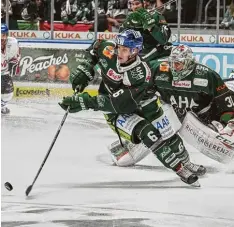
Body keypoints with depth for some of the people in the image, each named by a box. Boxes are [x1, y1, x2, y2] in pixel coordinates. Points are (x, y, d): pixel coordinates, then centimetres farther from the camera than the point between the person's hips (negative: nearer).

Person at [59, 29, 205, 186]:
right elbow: (93, 51, 6)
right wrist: (83, 72, -5)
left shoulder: (140, 74, -33)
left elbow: (118, 103, -38)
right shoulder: (108, 52, -22)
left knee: (167, 136, 4)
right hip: (117, 113, 1)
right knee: (148, 134, -22)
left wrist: (86, 102, -42)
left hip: (141, 105, -1)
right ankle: (179, 168, -12)